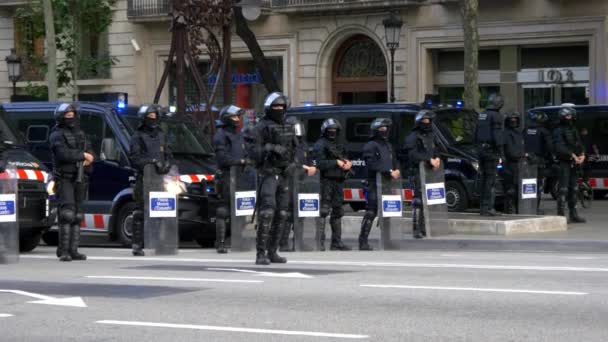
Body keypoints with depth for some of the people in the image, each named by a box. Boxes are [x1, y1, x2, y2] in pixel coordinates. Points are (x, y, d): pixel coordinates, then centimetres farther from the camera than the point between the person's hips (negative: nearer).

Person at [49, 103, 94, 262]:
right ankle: (63, 251, -15)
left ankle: (73, 250, 7)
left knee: (77, 216, 5)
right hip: (64, 179, -7)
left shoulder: (80, 134, 19)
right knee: (67, 214, -15)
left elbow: (90, 152, 15)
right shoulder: (57, 135, -5)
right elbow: (64, 154, -19)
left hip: (80, 179, 7)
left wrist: (89, 158, -9)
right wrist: (83, 155, -10)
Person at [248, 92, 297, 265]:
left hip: (284, 174, 7)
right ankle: (261, 253, -18)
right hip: (268, 174, -7)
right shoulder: (261, 127, -4)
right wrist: (270, 149, -27)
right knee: (267, 211, -17)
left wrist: (292, 163, 1)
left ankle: (272, 252, 15)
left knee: (282, 214, 7)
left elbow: (294, 149, 21)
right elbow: (253, 152, -11)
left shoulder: (288, 128, 15)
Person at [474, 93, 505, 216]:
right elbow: (497, 136, -16)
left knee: (483, 179, 11)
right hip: (491, 151, -8)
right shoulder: (496, 116, -11)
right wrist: (500, 154, -13)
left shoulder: (481, 115, 15)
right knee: (491, 180, -8)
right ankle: (488, 207, -12)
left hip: (481, 150, 8)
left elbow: (476, 135, 19)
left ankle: (483, 207, 12)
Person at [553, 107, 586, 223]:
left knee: (573, 188, 10)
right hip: (564, 162, -8)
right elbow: (560, 147, -16)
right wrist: (572, 155, -20)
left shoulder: (574, 130, 19)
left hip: (574, 163, 8)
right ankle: (561, 214, -12)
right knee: (563, 188, -11)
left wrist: (582, 155, -2)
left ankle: (573, 214, 15)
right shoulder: (559, 131, -6)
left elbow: (579, 144, 17)